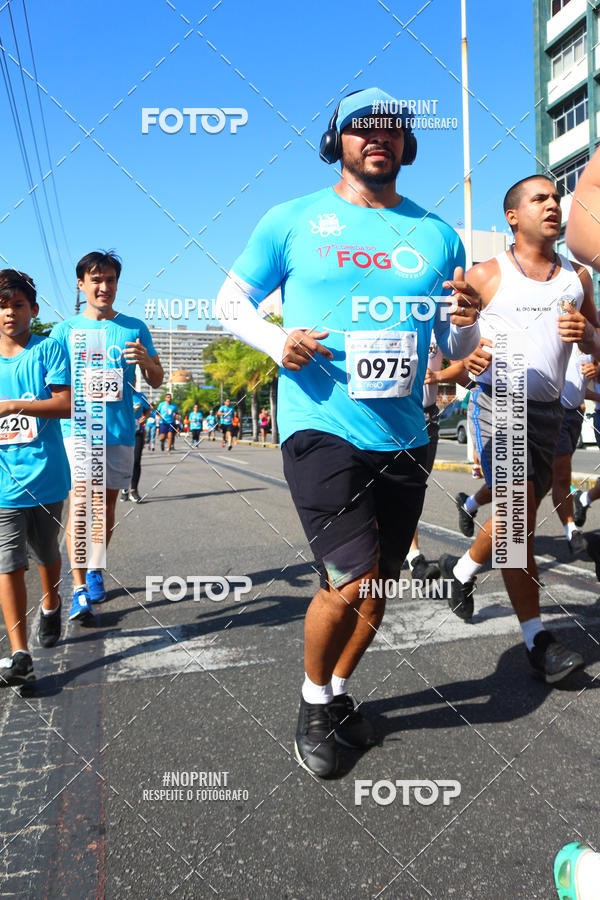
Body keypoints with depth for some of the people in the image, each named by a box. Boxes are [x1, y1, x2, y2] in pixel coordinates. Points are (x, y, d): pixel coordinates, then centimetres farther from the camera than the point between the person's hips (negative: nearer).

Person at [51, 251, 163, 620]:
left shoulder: (135, 328, 9)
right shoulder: (65, 330, 7)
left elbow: (157, 381, 10)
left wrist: (146, 361, -12)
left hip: (119, 431, 2)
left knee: (107, 507, 12)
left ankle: (95, 570, 32)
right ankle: (80, 589, -4)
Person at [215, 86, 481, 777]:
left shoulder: (437, 234, 11)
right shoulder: (292, 221, 3)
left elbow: (456, 351, 15)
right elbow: (231, 299, 10)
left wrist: (466, 323, -9)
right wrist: (276, 342, -11)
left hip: (403, 438, 5)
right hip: (320, 428, -4)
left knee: (376, 589, 13)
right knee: (351, 582, -15)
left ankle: (337, 693, 38)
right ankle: (313, 701, 15)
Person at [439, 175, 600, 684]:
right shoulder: (486, 275, 1)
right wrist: (464, 358, -21)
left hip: (548, 411, 5)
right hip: (498, 401, -5)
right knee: (520, 514, -13)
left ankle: (463, 568, 40)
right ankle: (538, 640, -6)